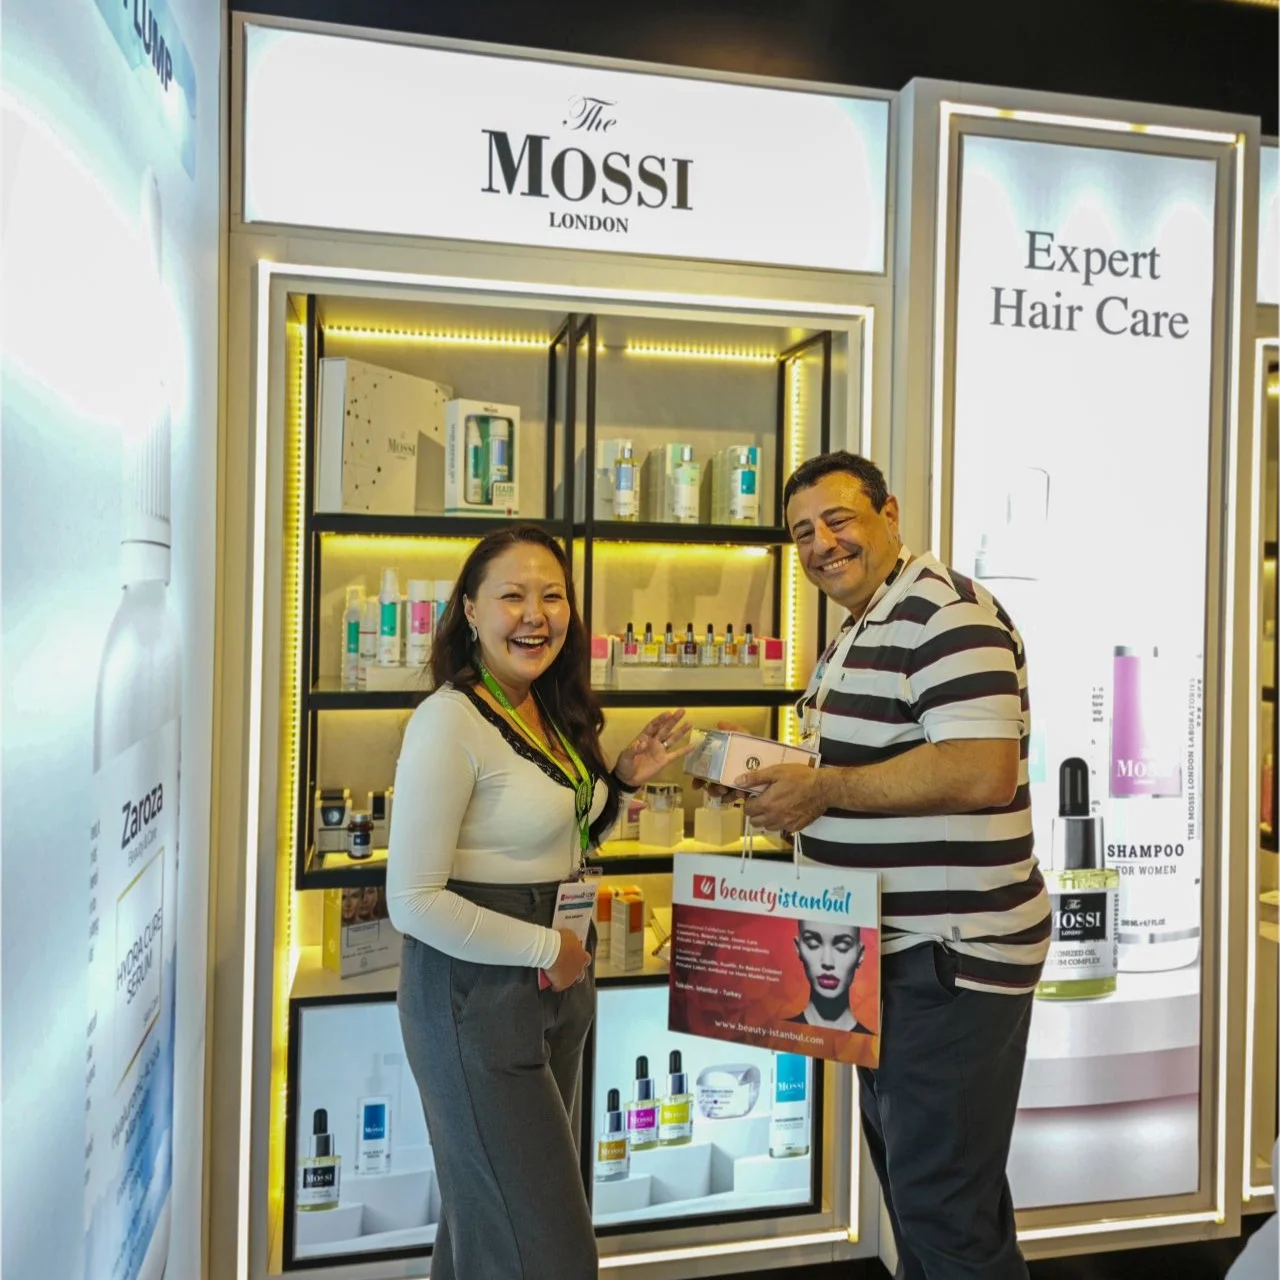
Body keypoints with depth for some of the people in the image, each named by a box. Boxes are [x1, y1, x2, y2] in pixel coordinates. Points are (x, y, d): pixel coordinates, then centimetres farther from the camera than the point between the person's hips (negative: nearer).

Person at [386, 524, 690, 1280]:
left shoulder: (553, 713, 5)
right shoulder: (449, 720, -20)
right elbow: (413, 900, -22)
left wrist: (622, 780, 2)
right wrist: (545, 948, -16)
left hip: (559, 984, 8)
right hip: (478, 989, -8)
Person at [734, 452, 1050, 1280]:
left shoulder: (946, 613, -18)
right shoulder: (858, 634, 14)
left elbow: (982, 772, -29)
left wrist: (823, 788, -22)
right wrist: (787, 783, 5)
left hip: (951, 954, -10)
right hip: (894, 948, 10)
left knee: (943, 1203, 1)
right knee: (911, 1176, 24)